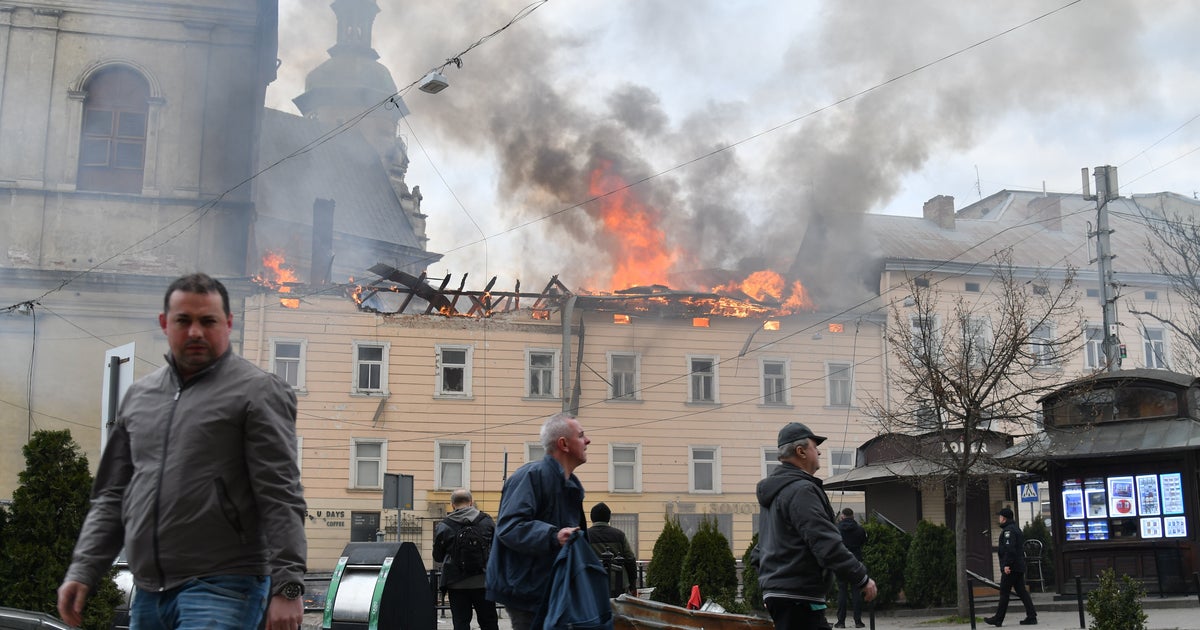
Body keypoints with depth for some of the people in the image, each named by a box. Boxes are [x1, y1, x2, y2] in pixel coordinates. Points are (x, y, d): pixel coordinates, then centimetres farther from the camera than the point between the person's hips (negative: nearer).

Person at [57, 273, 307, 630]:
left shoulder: (257, 392, -3)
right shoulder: (139, 396, 16)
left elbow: (281, 497, -10)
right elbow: (111, 496, 20)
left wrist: (287, 587, -17)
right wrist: (83, 570, 10)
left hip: (222, 589, -7)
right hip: (148, 593, 7)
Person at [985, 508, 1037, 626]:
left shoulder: (1008, 530, -12)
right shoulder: (1016, 529, 20)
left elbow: (1009, 549, -23)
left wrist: (1007, 564, -24)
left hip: (1010, 568, -10)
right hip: (1019, 566, 10)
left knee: (1004, 593, -5)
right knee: (1021, 591, 8)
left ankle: (998, 619, -1)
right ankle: (1031, 616, 4)